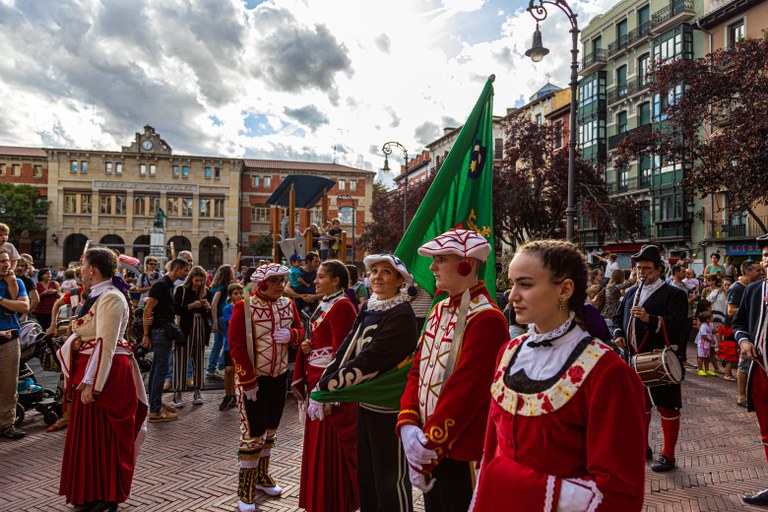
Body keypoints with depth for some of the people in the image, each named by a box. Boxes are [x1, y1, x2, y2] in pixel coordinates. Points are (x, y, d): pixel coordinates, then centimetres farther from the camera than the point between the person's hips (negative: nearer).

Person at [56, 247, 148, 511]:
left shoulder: (110, 298, -18)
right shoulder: (97, 295, 13)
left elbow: (105, 343, -23)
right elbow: (85, 332, 18)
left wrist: (90, 382, -24)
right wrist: (76, 340, -5)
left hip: (107, 373, -10)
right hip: (89, 369, 10)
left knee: (103, 435, 1)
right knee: (89, 431, 17)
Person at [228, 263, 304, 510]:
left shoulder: (288, 305, 2)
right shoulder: (244, 307, -16)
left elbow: (300, 332, 10)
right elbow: (236, 346, -17)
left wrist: (291, 334, -15)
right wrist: (248, 381, -18)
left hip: (279, 377, 6)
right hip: (253, 379, -6)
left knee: (270, 430, 18)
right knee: (253, 433, 0)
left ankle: (262, 475, 37)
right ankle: (245, 489, 16)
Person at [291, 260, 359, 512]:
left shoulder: (342, 306, -16)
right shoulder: (324, 304, 13)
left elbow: (340, 352, -21)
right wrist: (305, 347, -1)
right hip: (315, 378, 9)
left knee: (329, 446, 1)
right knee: (316, 442, 18)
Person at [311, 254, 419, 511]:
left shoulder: (402, 315, -19)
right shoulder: (368, 309, 6)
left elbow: (369, 360, -24)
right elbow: (346, 349, 2)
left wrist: (326, 386, -21)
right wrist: (321, 387, -7)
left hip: (388, 408, -8)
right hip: (366, 402, 8)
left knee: (390, 479, 6)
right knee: (365, 473, 20)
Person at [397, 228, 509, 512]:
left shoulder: (486, 319, -21)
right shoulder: (440, 310, 6)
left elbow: (464, 392, -23)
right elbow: (417, 369, 6)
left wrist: (428, 447, -15)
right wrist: (408, 425, -9)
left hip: (462, 455, -7)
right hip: (430, 448, 7)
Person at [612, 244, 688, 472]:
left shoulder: (674, 294, -4)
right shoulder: (631, 292, 16)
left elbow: (677, 324, -16)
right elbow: (618, 317, 17)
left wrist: (650, 319, -30)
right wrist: (618, 334, -2)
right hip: (634, 359, 6)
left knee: (667, 406, 3)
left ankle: (668, 455, 15)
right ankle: (642, 447, 30)